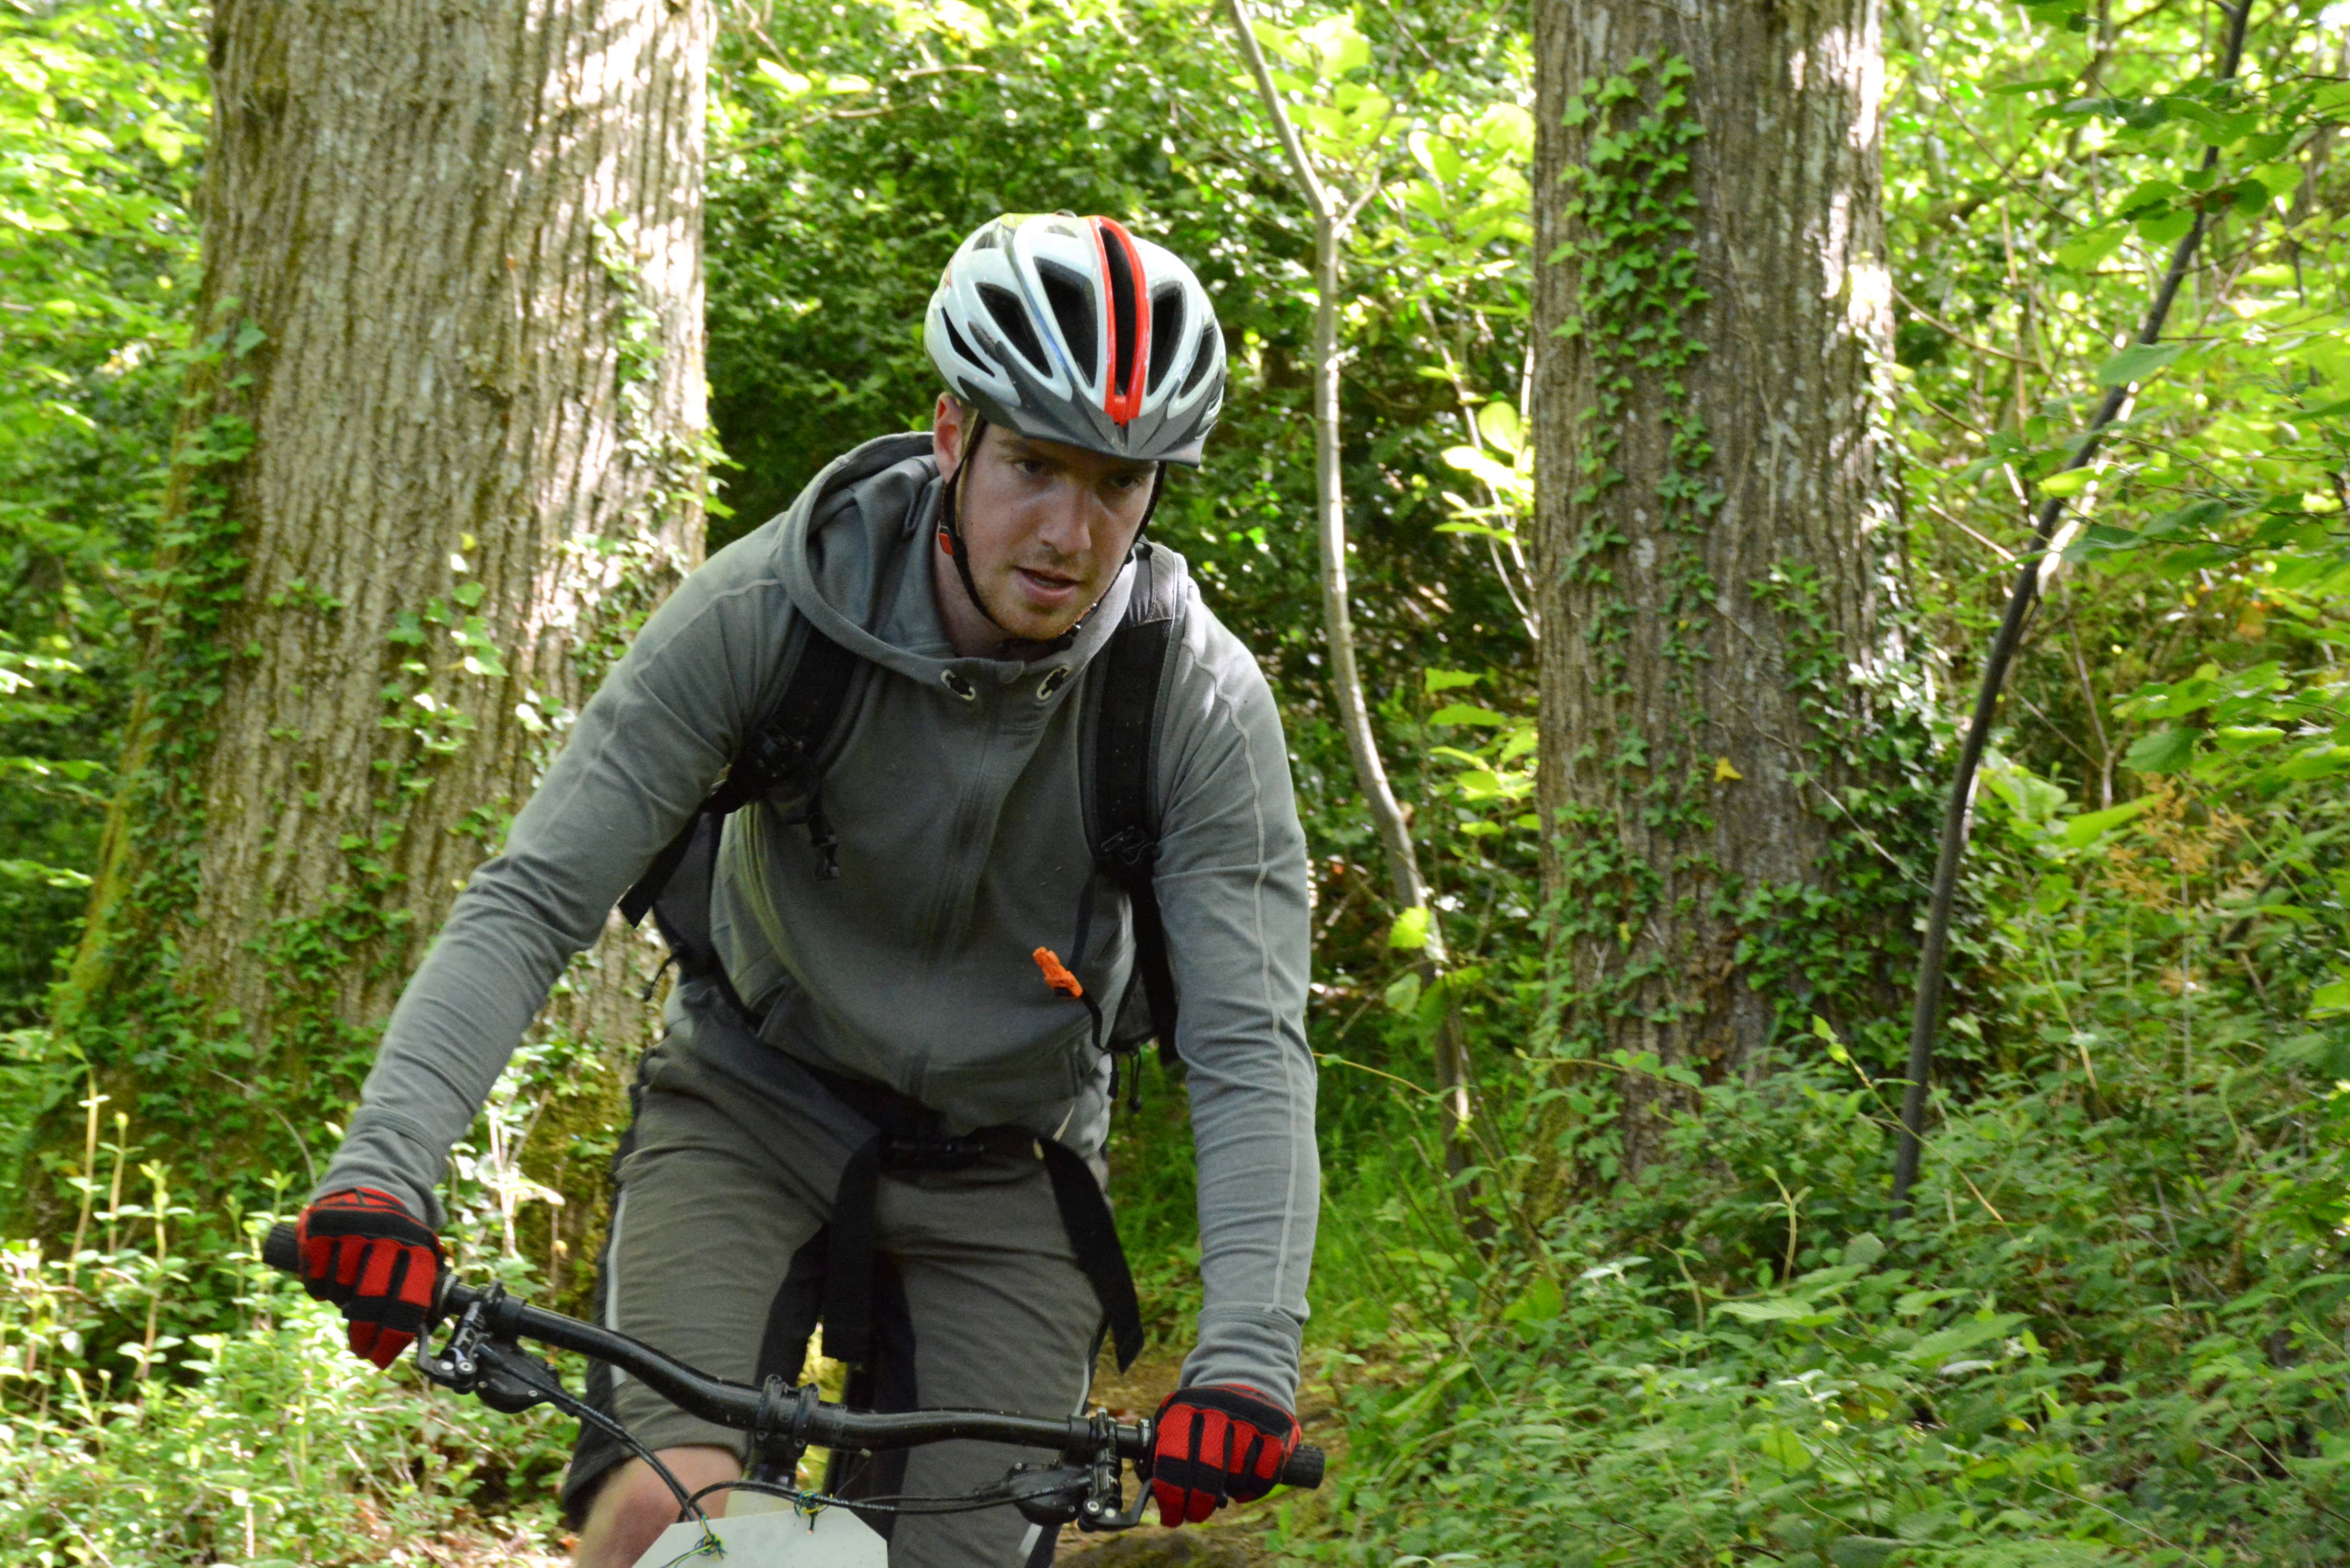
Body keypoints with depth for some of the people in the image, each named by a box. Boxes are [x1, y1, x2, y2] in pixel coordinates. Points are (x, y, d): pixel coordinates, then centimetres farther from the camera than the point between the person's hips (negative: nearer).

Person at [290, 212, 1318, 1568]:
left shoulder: (1203, 703, -20)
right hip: (752, 1112, -1)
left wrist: (1248, 1355, -39)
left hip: (1002, 1176, 1)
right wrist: (384, 1164, -37)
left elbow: (1253, 1049, -23)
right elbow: (533, 898, -23)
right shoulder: (773, 604, -21)